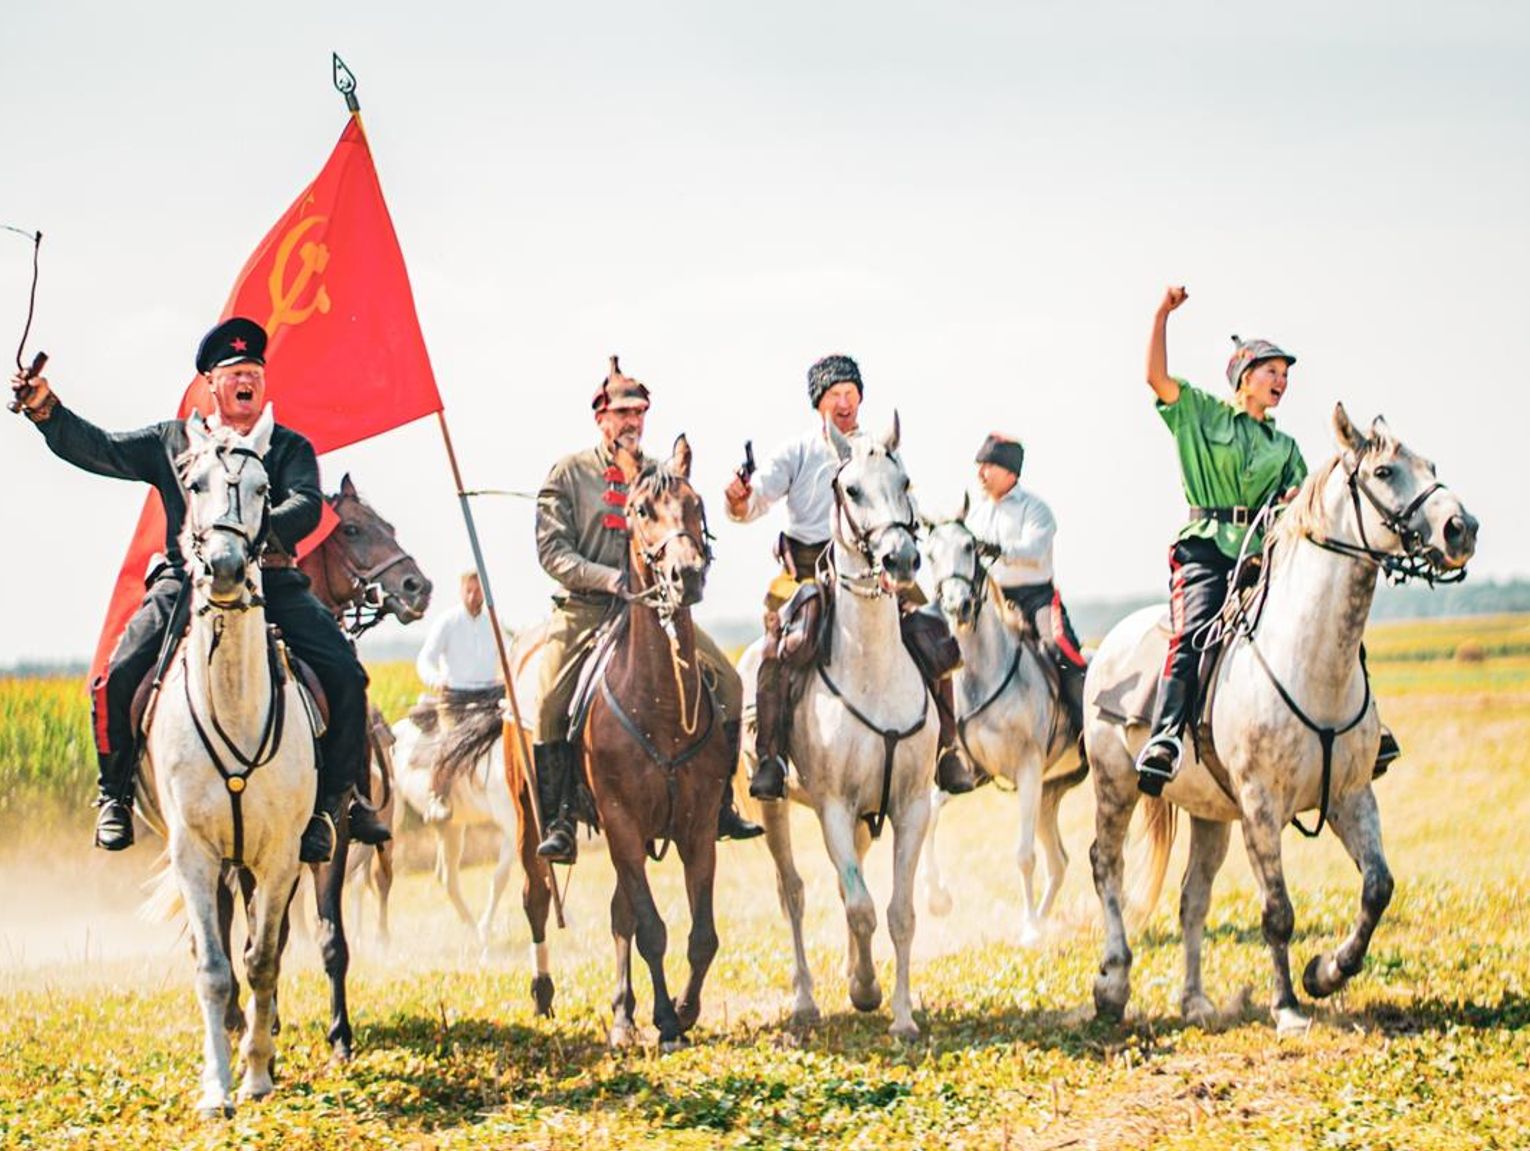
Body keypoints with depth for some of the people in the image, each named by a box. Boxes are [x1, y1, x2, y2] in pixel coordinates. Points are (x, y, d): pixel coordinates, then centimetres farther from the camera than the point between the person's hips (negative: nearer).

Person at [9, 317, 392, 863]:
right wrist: (45, 409, 0)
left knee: (345, 675, -17)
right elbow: (99, 450, 15)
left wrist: (264, 531, -25)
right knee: (117, 679, -18)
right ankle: (115, 797, 3)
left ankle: (338, 799, -1)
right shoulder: (171, 442, 18)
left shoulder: (290, 447, 12)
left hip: (273, 582, 0)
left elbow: (306, 505, -4)